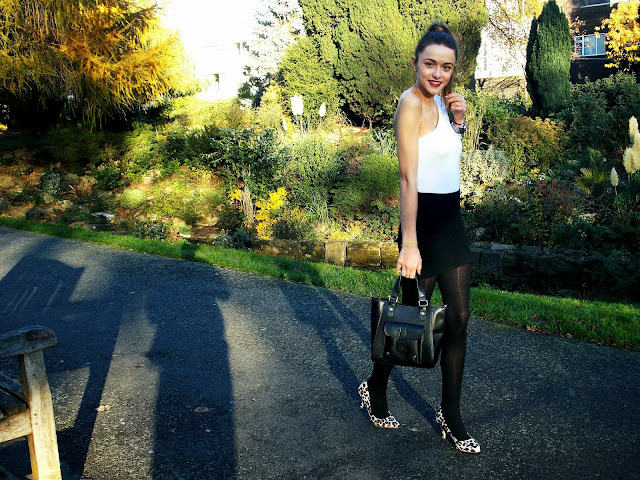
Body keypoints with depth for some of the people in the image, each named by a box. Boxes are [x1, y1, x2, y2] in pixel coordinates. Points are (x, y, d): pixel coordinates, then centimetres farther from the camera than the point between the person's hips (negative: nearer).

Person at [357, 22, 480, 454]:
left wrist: (459, 118, 7)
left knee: (458, 317, 9)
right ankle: (375, 388, 31)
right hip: (425, 219, -8)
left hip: (452, 218, 8)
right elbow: (408, 179, -22)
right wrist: (409, 243, -28)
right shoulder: (411, 104, -14)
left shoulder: (440, 101, 11)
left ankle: (451, 415, 22)